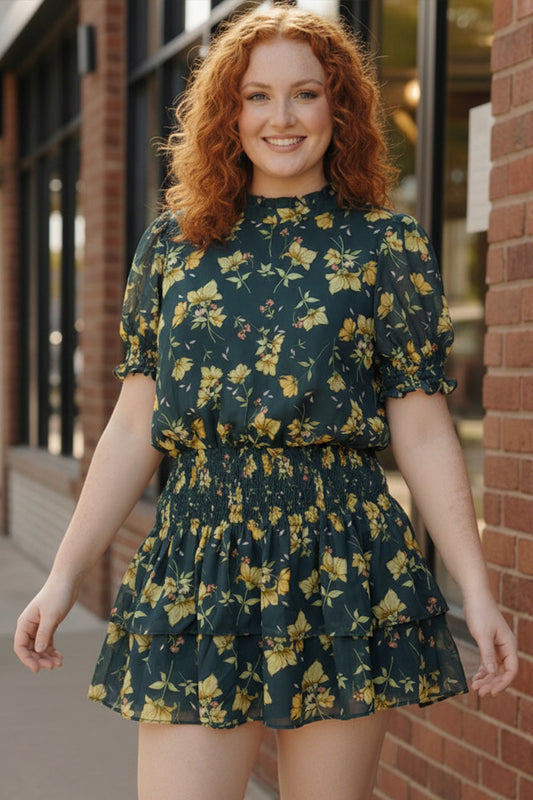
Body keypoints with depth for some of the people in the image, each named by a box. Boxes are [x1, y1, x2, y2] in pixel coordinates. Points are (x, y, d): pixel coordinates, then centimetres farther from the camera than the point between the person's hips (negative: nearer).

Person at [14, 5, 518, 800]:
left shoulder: (388, 247, 4)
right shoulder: (174, 243, 10)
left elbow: (424, 434, 2)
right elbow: (134, 425, 10)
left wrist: (477, 590, -4)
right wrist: (65, 574, 7)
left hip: (343, 560, -1)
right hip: (197, 560, 2)